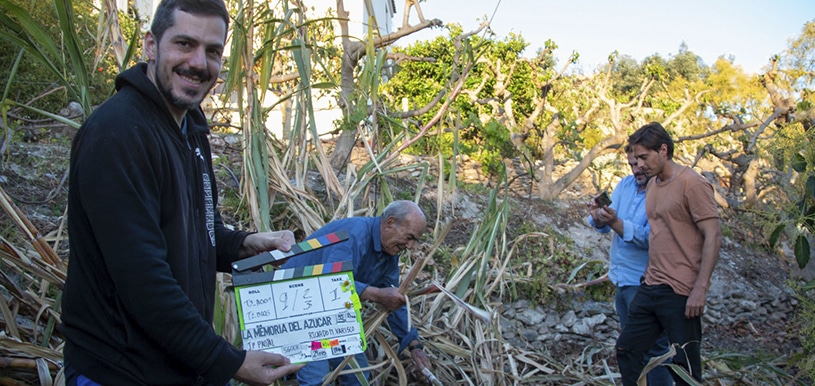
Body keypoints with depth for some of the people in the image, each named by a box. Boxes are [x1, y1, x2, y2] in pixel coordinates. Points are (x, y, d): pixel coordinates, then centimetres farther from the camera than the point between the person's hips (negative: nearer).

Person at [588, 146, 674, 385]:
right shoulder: (625, 184, 7)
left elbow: (649, 238, -25)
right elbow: (603, 226, -1)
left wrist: (615, 222, -36)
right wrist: (599, 218, -23)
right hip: (621, 279, 8)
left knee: (654, 349, -1)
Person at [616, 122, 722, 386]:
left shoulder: (692, 184, -11)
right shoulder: (652, 184, 13)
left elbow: (713, 237, -14)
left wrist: (700, 289, -18)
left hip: (680, 294, -8)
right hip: (650, 288, 8)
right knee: (627, 350, 11)